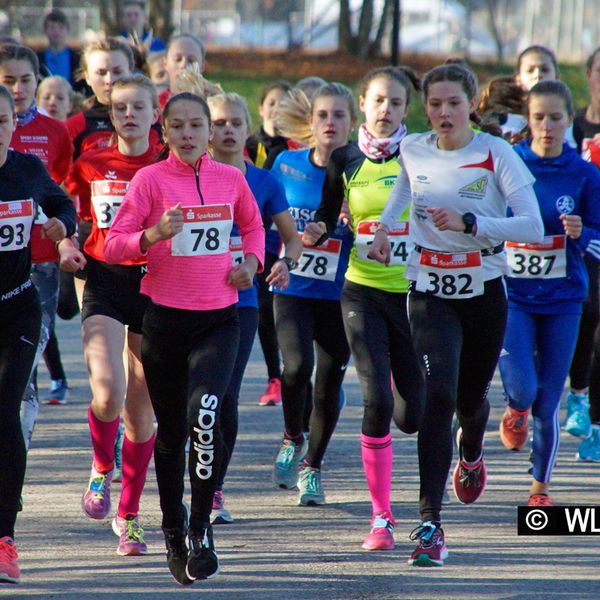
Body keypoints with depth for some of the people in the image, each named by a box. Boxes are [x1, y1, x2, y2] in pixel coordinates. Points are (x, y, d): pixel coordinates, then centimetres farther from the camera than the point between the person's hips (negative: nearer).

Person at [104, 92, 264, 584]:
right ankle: (174, 534, 27)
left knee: (206, 414, -23)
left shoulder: (231, 178, 5)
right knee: (171, 431, 8)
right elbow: (113, 246, -7)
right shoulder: (150, 179, -4)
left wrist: (251, 259, 6)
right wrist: (152, 235, -25)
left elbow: (252, 225, 25)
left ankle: (201, 528, -10)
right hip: (165, 317, -1)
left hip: (219, 319, 1)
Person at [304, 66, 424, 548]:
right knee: (377, 400, -14)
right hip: (363, 292, 0)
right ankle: (381, 516, -3)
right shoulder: (345, 161, 2)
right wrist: (317, 232, -8)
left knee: (411, 416, 1)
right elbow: (328, 217, 11)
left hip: (414, 291, 0)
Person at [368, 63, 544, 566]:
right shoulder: (412, 151, -2)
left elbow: (533, 228, -19)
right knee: (438, 396, -19)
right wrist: (384, 226, 2)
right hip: (430, 293, 0)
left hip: (485, 294, 0)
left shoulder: (496, 154, -12)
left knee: (470, 397, 16)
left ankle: (471, 451, 56)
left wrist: (469, 223, -28)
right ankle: (430, 524, -20)